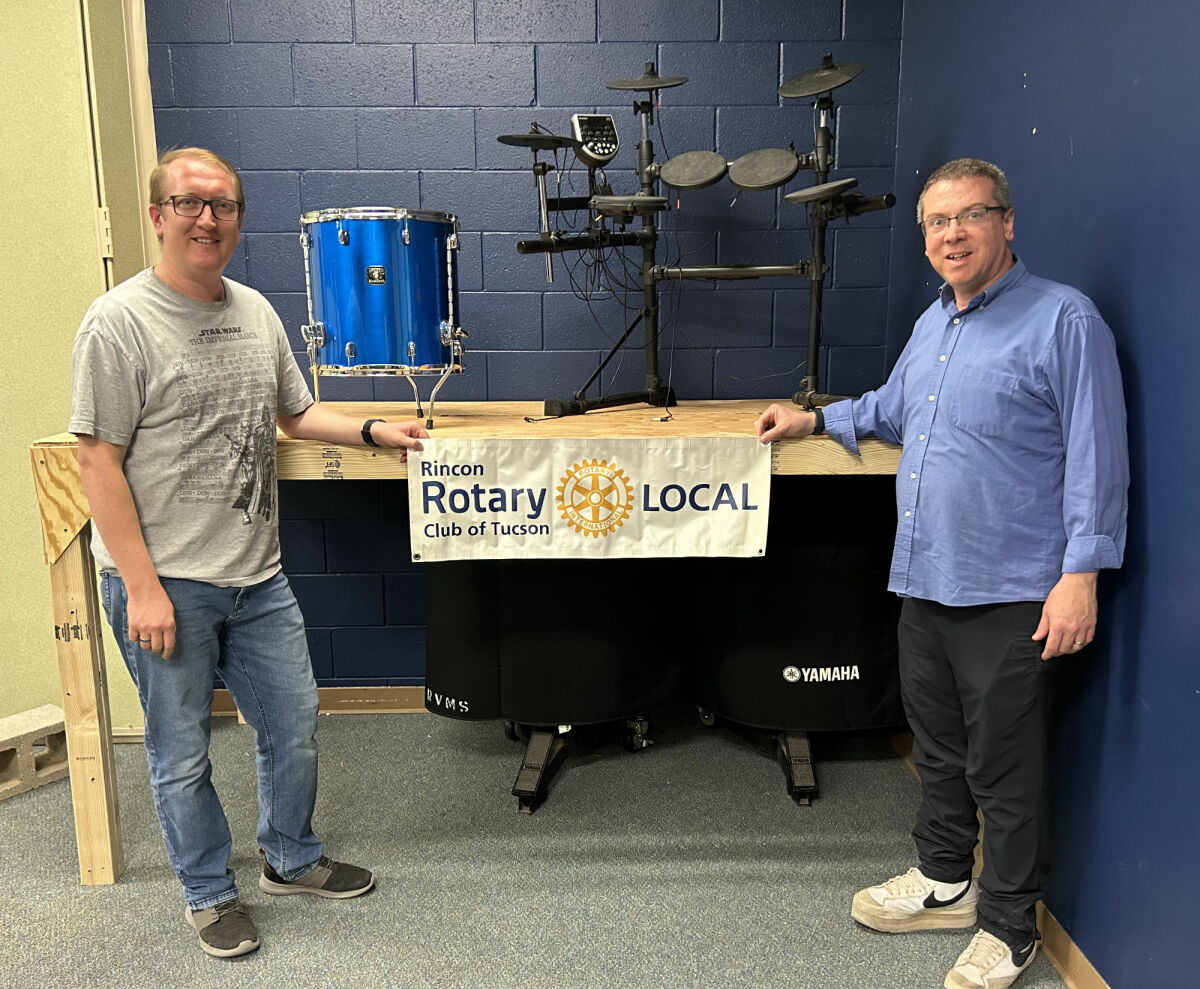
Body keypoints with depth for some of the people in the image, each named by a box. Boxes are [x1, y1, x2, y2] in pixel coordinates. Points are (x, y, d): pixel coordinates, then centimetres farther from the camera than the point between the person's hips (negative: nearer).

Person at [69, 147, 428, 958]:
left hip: (257, 576, 6)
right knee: (183, 755, 10)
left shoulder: (256, 311, 8)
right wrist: (142, 586, -16)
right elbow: (98, 463, -13)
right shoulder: (121, 321, -12)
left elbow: (295, 413, 20)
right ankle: (210, 894, 32)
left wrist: (373, 430, 4)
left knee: (294, 726, 16)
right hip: (166, 584, -6)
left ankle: (293, 859, 39)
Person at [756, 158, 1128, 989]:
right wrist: (816, 421, 26)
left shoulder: (1064, 320, -10)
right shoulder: (934, 322, 14)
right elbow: (892, 409, 31)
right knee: (938, 746, 20)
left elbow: (1098, 459, -14)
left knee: (1003, 769, 6)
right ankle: (945, 881, 40)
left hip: (1010, 595, -7)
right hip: (925, 580, 8)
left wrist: (1081, 574, -18)